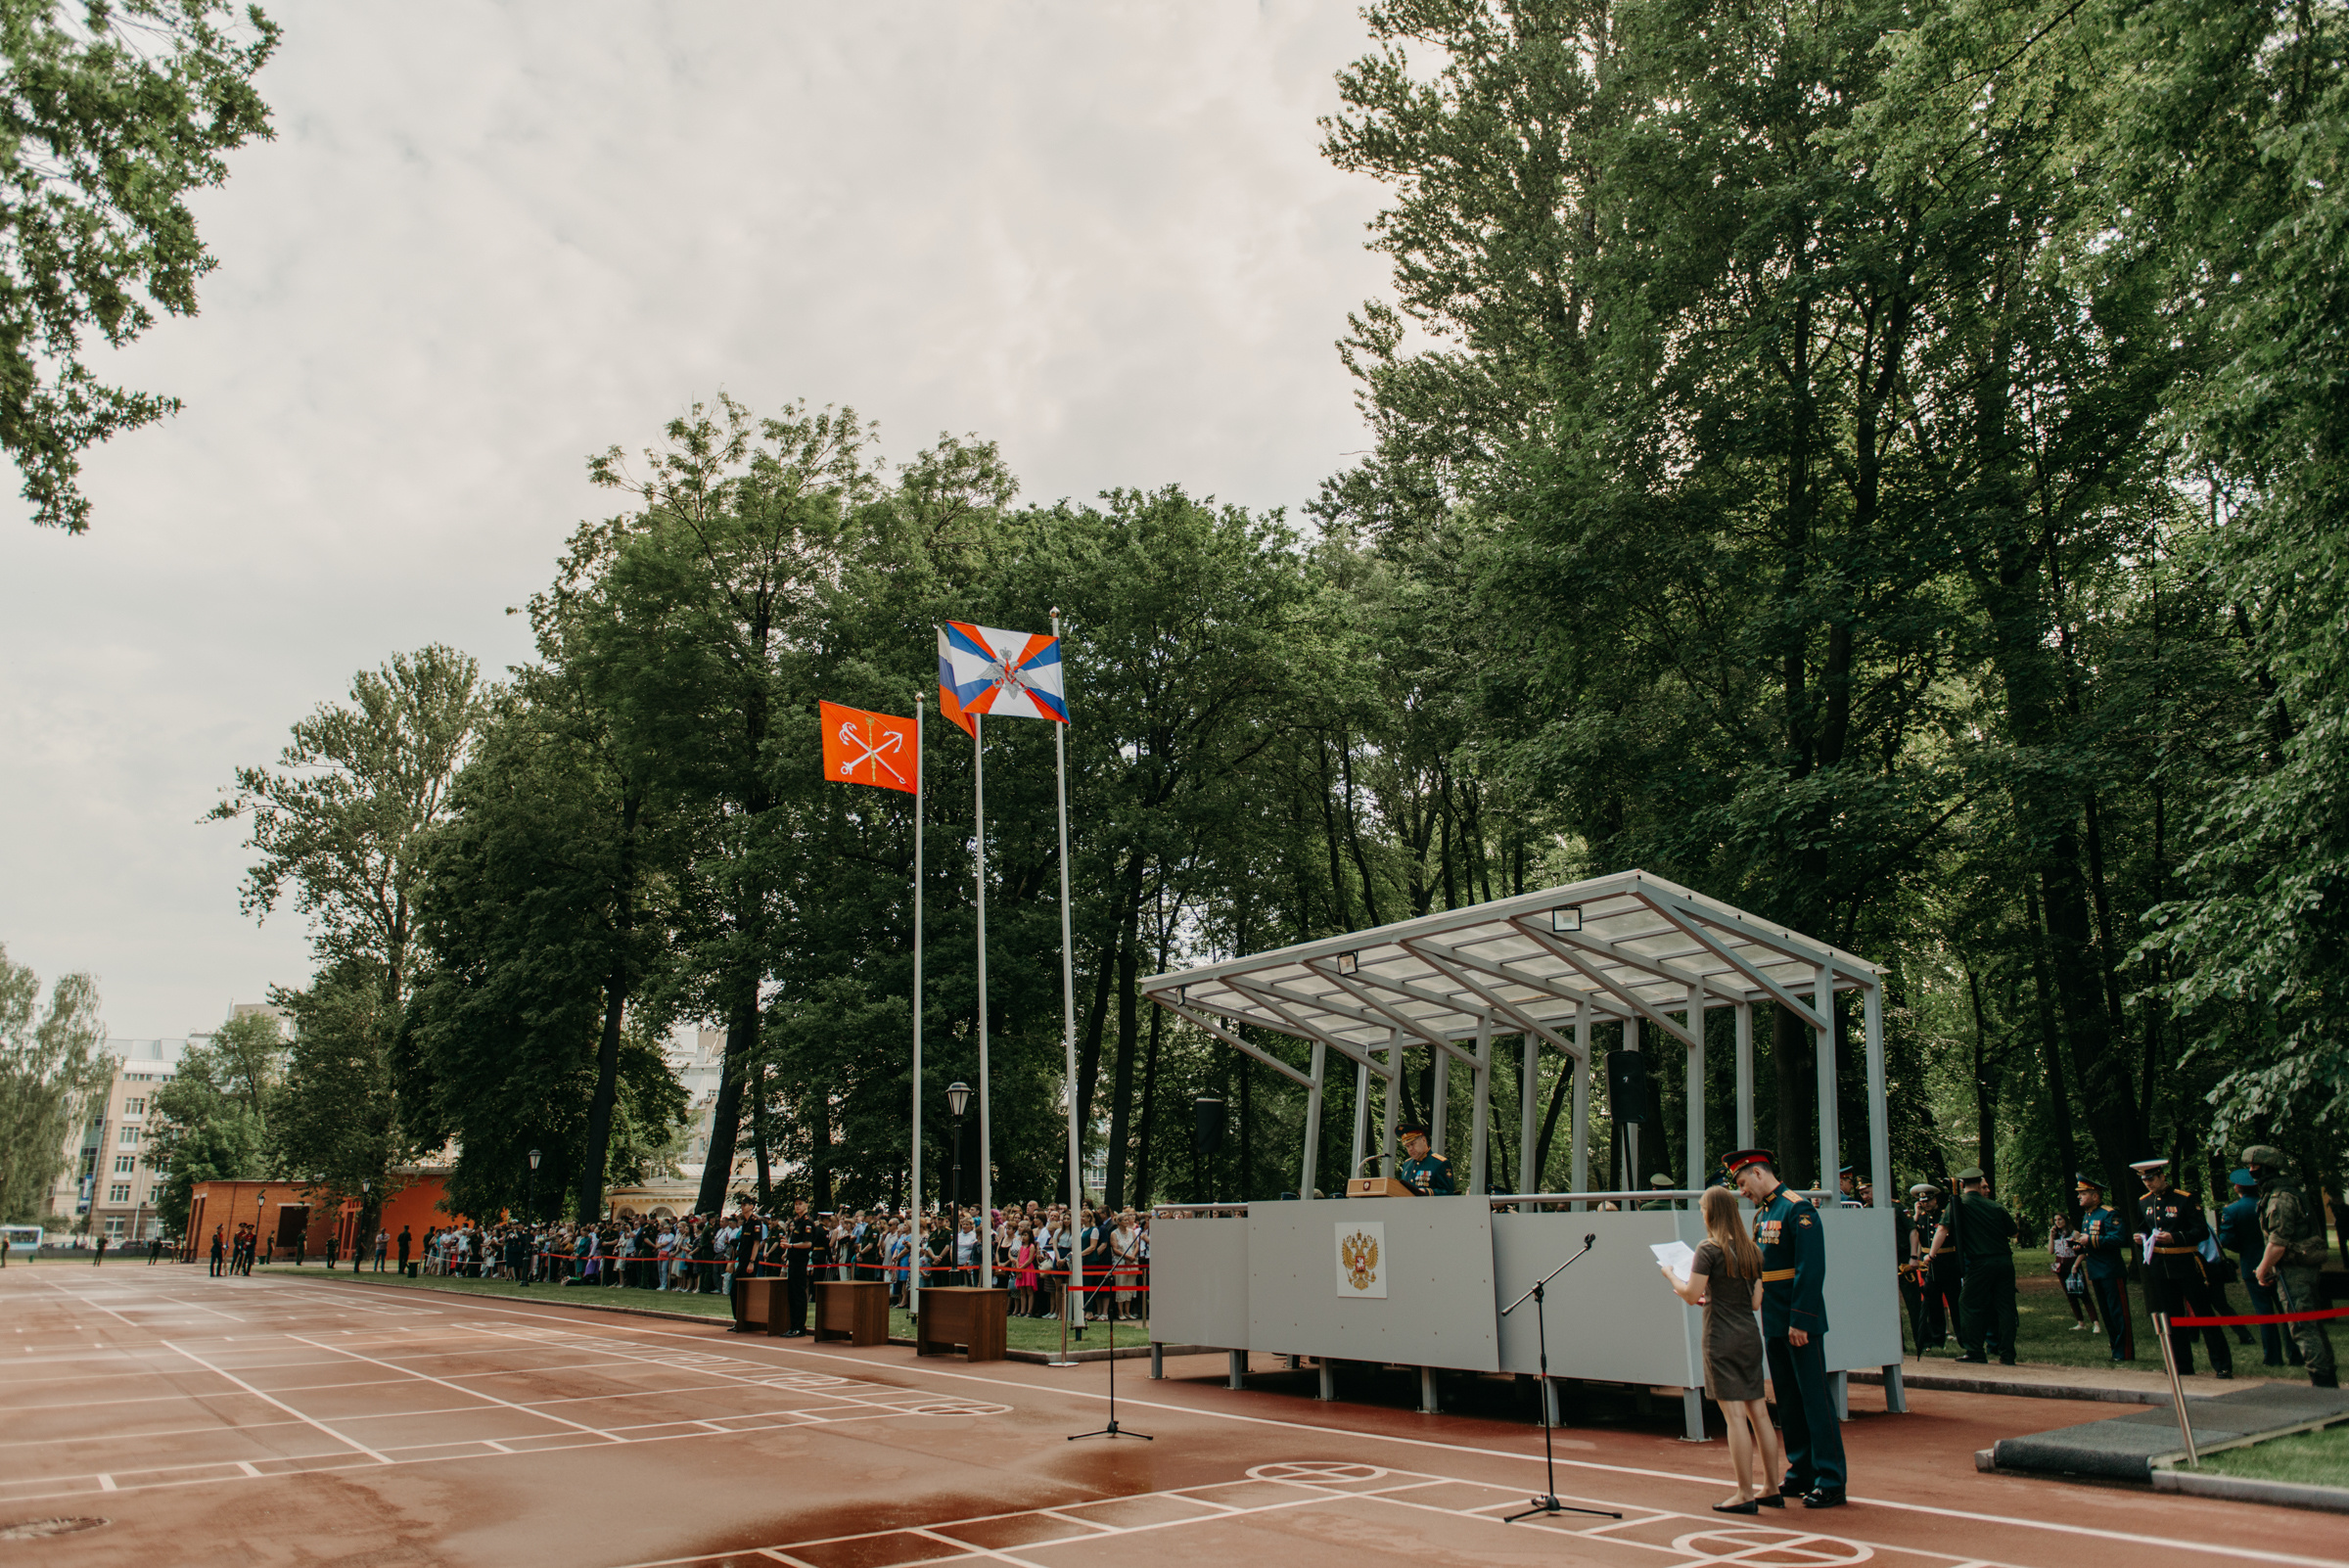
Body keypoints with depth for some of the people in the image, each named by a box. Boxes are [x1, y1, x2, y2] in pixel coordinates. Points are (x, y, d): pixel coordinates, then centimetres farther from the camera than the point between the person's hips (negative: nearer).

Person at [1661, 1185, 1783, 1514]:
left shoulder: (1709, 1249, -12)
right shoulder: (1751, 1250, 9)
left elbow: (1691, 1295, -14)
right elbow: (1755, 1301, 13)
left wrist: (1671, 1275, 4)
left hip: (1722, 1338, -7)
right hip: (1750, 1334, 7)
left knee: (1735, 1414, -4)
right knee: (1759, 1412, 12)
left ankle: (1745, 1495, -2)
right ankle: (1771, 1489, 18)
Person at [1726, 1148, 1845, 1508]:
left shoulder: (1797, 1208, -13)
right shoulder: (1761, 1213, 14)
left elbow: (1811, 1268, -19)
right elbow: (1756, 1267, 16)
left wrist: (1800, 1321, -21)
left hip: (1800, 1324, -9)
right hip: (1773, 1323, 9)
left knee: (1814, 1398, -4)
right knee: (1788, 1401, 13)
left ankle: (1831, 1481, 2)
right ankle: (1800, 1473, 22)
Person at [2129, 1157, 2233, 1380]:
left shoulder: (2185, 1199, -9)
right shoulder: (2144, 1202, 9)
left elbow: (2202, 1231, -12)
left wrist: (2174, 1237, -25)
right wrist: (2140, 1238, 0)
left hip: (2186, 1266, -6)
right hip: (2159, 1268, 6)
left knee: (2205, 1315, -1)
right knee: (2172, 1318, 11)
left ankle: (2223, 1366, 5)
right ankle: (2184, 1367, 19)